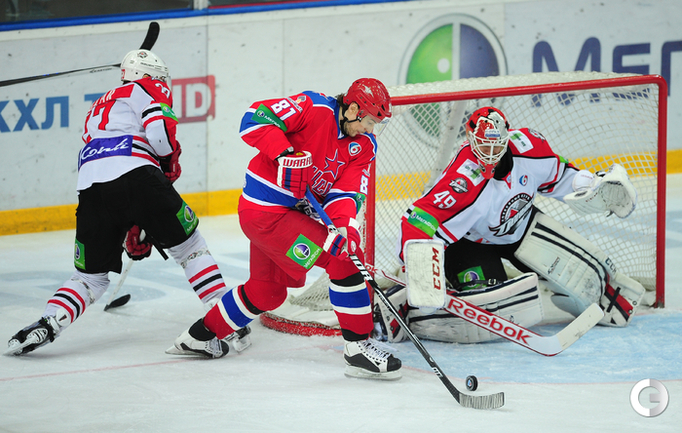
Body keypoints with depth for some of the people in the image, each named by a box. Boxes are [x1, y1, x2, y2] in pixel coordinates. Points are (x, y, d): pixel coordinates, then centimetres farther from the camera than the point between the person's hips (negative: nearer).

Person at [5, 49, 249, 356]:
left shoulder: (98, 109, 40)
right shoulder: (148, 90, 18)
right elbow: (159, 131, -5)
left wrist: (132, 230, 36)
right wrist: (170, 162, 14)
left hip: (90, 185, 5)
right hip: (136, 175, -5)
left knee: (91, 275, 13)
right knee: (188, 245, 12)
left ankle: (47, 323, -8)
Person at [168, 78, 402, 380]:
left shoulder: (364, 147, 4)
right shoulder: (316, 109, -18)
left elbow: (346, 193, -6)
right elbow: (255, 119, -23)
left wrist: (346, 226, -26)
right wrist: (286, 153, -34)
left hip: (295, 212, 10)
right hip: (266, 210, -10)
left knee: (267, 292, 24)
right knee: (343, 261, -16)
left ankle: (200, 335, 41)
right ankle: (357, 347, -9)